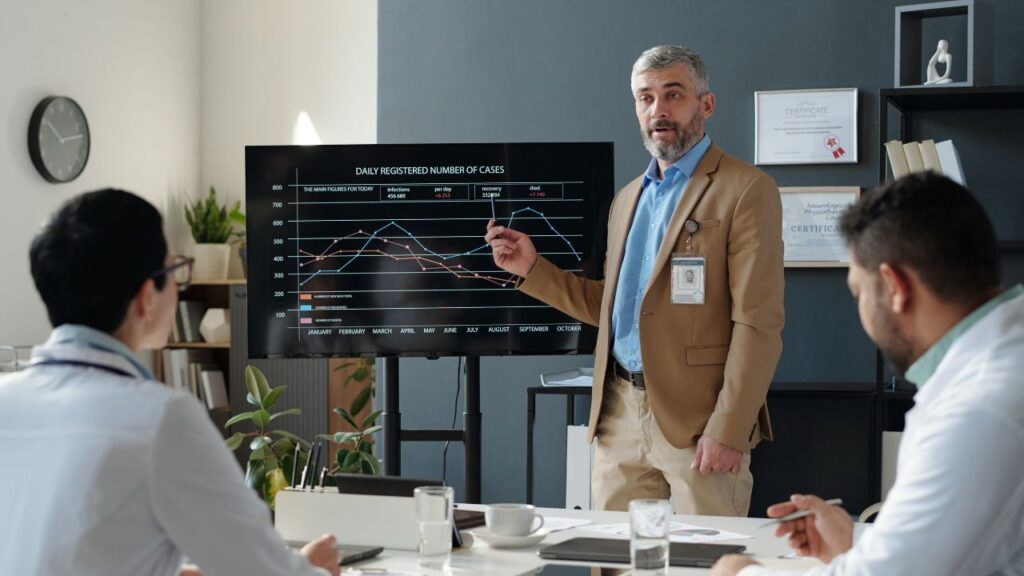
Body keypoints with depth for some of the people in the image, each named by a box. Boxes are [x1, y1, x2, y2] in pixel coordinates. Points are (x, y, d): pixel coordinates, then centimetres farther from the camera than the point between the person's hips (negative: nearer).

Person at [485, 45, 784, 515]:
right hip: (620, 418, 6)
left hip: (696, 423, -6)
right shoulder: (627, 199, 19)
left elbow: (758, 322, -11)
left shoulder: (745, 190, -5)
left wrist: (728, 431, -18)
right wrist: (532, 268, 10)